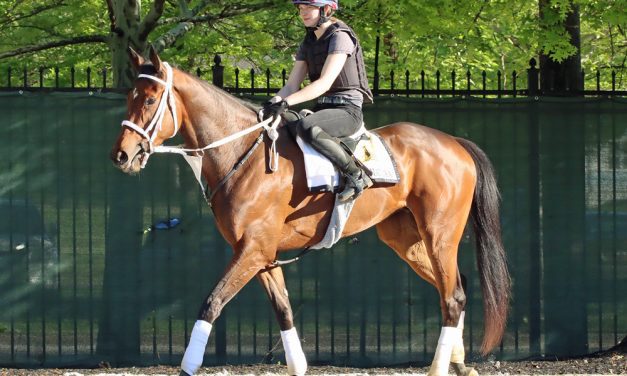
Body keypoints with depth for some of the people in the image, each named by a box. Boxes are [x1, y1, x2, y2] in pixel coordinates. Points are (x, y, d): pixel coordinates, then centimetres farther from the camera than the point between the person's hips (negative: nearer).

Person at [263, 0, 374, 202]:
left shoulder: (340, 37, -11)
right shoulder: (308, 43, 14)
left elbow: (325, 83, -22)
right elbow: (292, 85, 8)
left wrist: (286, 102, -30)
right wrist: (272, 103, -13)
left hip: (348, 110, -9)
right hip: (323, 108, 9)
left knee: (306, 127, -36)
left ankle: (356, 175, -25)